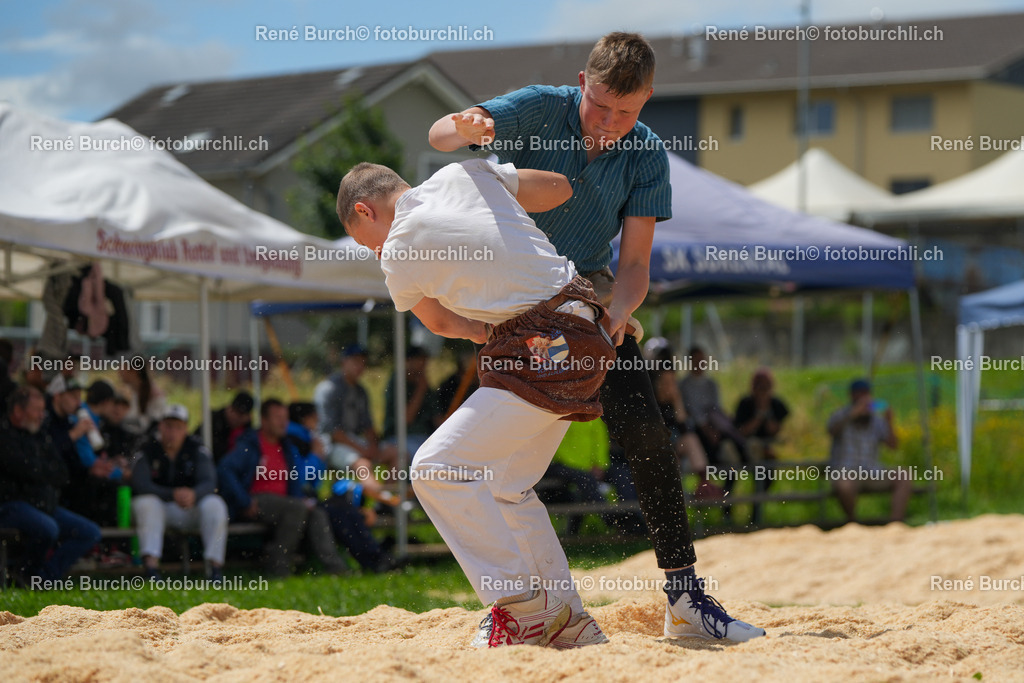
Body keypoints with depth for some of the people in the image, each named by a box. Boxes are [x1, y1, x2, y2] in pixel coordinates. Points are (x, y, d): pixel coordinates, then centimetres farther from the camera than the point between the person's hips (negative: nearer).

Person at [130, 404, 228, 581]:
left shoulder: (196, 449, -1)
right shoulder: (147, 450, -5)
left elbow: (209, 482, -14)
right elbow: (140, 484, -19)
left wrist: (193, 494, -39)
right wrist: (173, 495, -35)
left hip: (190, 510, 1)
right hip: (159, 508, -1)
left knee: (215, 505, -26)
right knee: (145, 503, -32)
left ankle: (215, 567, -25)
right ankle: (151, 565, -42)